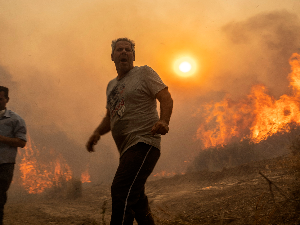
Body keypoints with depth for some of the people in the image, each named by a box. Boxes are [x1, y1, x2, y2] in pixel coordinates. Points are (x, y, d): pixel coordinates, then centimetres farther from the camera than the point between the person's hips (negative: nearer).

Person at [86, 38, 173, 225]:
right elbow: (110, 117, 28)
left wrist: (163, 121, -29)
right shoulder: (112, 85, 23)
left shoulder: (144, 73, 2)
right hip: (127, 149, 9)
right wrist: (97, 133, 8)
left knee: (121, 192, -25)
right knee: (136, 200, 18)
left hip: (144, 144, -9)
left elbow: (166, 98, -9)